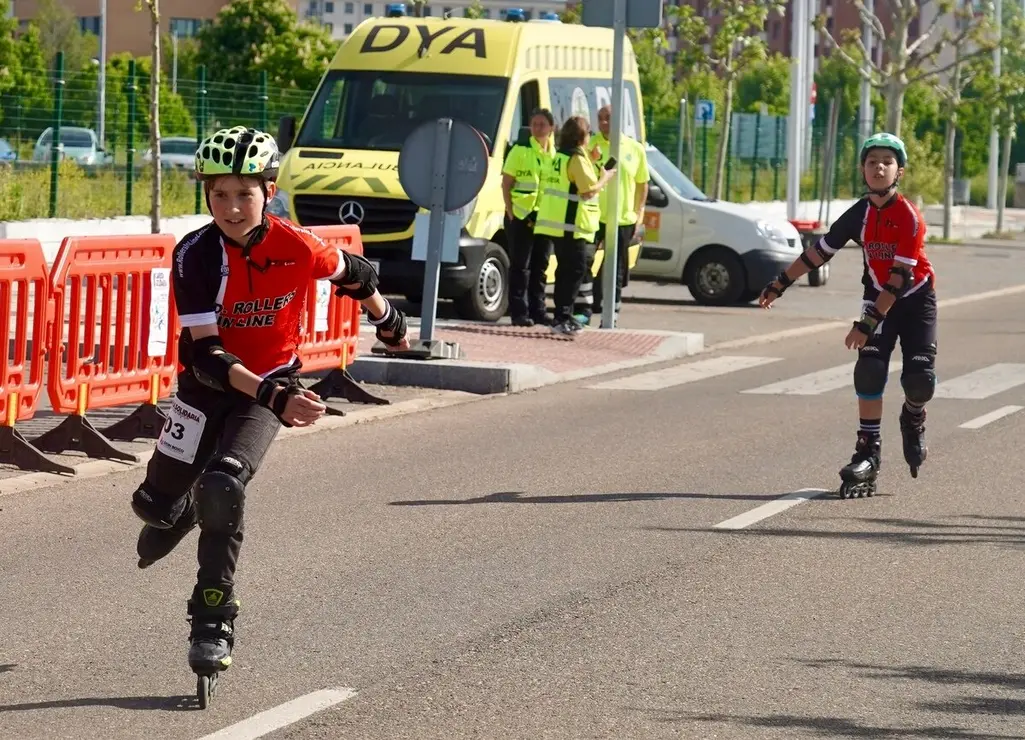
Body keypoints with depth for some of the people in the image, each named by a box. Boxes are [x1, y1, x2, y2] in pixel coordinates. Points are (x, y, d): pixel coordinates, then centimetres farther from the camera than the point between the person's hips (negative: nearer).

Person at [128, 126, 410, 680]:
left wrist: (387, 320, 22)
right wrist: (272, 398, -42)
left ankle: (213, 621, -14)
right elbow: (205, 352, -28)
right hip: (209, 383, 1)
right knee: (156, 504, 4)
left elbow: (352, 273, 3)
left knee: (222, 484, -25)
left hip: (271, 384, -1)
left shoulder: (297, 247, -20)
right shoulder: (195, 255, -23)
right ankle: (177, 511, 45)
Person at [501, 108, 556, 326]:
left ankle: (538, 309, 18)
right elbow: (506, 183, -4)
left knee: (540, 266, 11)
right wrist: (510, 211, -12)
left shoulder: (557, 152, 10)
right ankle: (519, 312, -1)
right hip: (521, 215, -5)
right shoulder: (520, 150, -4)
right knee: (520, 266, -3)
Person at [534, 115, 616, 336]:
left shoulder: (558, 157, 15)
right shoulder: (578, 158, -13)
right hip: (572, 224, -9)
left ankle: (562, 316, 20)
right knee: (576, 269, -8)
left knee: (565, 269, 16)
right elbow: (589, 190, -18)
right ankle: (563, 317, -14)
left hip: (556, 223, 9)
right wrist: (605, 178, -1)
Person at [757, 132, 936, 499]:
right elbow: (820, 252, 5)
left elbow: (900, 277, -26)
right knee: (869, 369, -16)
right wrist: (779, 285, 8)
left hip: (915, 299, -3)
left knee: (920, 380, -13)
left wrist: (868, 323, -30)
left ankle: (913, 419, 23)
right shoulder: (858, 215, -7)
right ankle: (868, 453, -12)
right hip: (878, 297, 3)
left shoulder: (909, 217, -22)